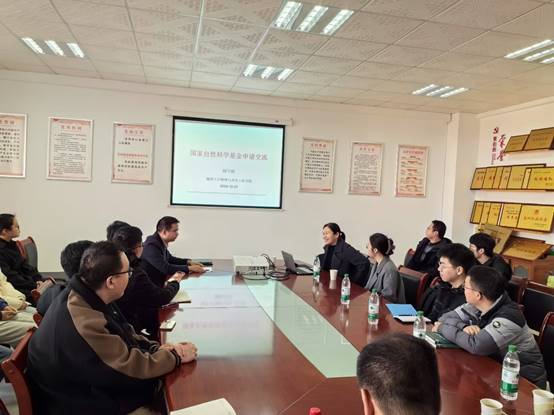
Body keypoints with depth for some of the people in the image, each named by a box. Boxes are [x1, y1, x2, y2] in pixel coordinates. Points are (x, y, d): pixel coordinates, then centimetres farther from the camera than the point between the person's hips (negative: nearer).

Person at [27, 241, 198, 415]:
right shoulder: (84, 323, -33)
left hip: (92, 387, 8)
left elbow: (123, 333, 8)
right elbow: (130, 365, -26)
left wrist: (156, 348, -6)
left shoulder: (89, 296, -5)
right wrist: (176, 356, -13)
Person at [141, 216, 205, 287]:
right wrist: (189, 268, -19)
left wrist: (188, 262, 8)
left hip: (159, 283, 8)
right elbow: (166, 268, -25)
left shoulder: (161, 242, 3)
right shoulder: (151, 245, -22)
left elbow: (170, 259, 21)